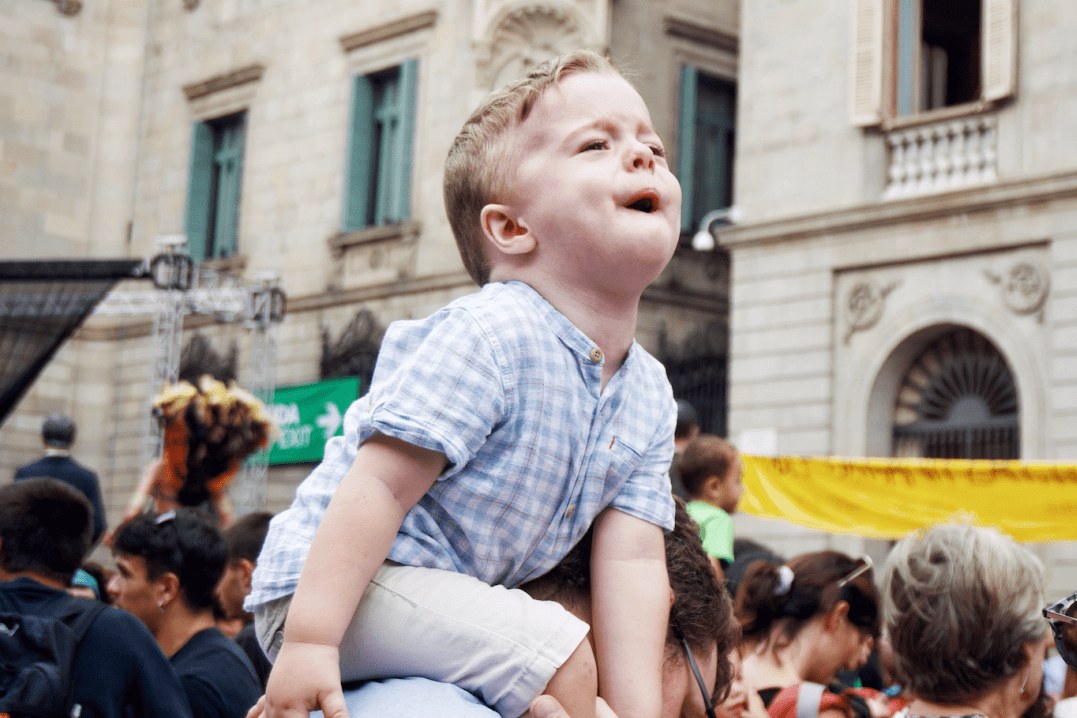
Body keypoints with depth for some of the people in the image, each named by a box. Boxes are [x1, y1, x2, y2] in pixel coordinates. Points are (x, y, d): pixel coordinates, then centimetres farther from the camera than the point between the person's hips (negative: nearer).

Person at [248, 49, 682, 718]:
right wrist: (308, 640, -33)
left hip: (454, 589, 9)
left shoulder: (649, 394, 2)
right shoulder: (488, 336, -23)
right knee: (557, 652, -25)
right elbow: (381, 485, -27)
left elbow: (633, 560, -2)